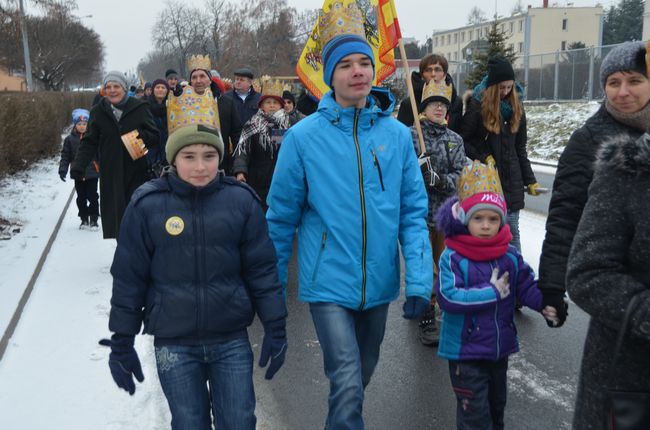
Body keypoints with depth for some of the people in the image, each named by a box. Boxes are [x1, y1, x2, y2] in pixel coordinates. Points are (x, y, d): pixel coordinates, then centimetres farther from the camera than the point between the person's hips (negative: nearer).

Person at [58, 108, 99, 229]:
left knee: (93, 197, 3)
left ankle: (93, 220, 13)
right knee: (81, 198, 11)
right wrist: (62, 170, -6)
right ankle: (84, 219, 23)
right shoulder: (70, 139, 1)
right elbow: (65, 156, 3)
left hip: (92, 174, -2)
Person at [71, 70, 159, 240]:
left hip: (137, 172, -2)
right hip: (110, 174, 2)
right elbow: (89, 143, 5)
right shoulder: (98, 111, 6)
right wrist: (78, 166, -9)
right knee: (114, 213, 3)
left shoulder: (139, 108, 1)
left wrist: (142, 136, -18)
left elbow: (155, 137, 4)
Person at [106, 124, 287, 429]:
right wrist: (122, 342, 3)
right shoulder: (147, 205, -6)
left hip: (232, 341, 1)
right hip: (173, 343, 0)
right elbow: (128, 278, -1)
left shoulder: (241, 200, -4)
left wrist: (275, 328, 2)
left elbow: (261, 268, 1)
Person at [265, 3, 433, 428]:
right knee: (348, 385, -10)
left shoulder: (397, 134, -2)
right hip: (329, 285, -3)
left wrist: (419, 280, -9)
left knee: (361, 376, 22)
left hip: (379, 284, 4)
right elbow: (282, 217, -2)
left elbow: (414, 212, -1)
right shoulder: (303, 136, -9)